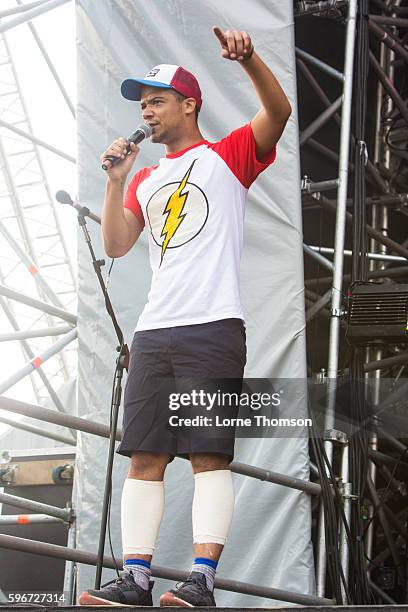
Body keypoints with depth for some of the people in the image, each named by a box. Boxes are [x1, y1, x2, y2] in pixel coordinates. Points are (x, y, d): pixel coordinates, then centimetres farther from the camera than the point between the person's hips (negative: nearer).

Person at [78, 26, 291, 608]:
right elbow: (115, 244, 16)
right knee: (144, 458, -1)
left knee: (209, 456, -10)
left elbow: (279, 110, -10)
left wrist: (248, 57, -27)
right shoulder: (145, 178, 24)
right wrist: (116, 180, 6)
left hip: (213, 329, -6)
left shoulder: (228, 156, 7)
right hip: (153, 331, 6)